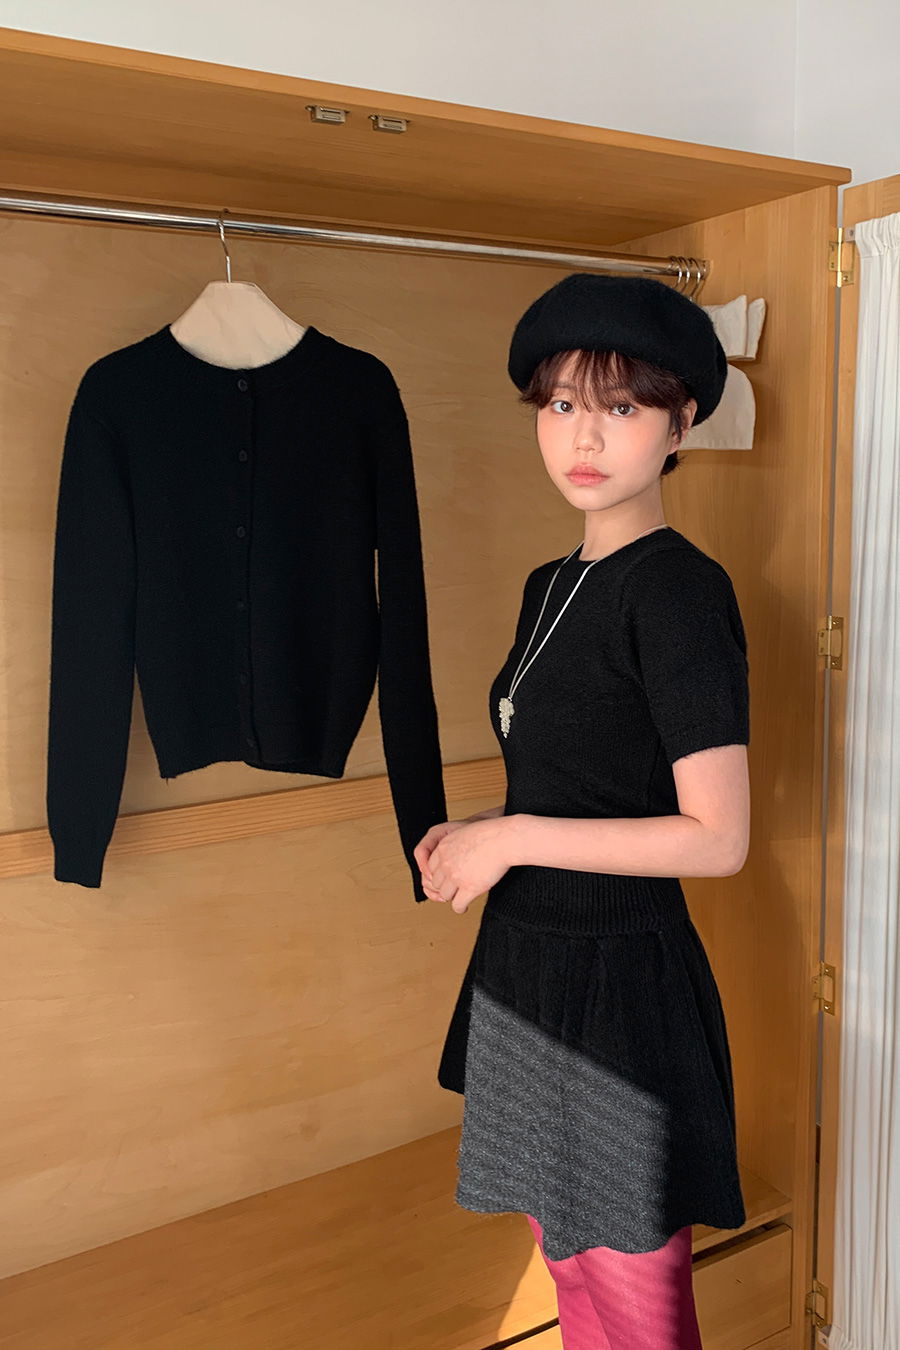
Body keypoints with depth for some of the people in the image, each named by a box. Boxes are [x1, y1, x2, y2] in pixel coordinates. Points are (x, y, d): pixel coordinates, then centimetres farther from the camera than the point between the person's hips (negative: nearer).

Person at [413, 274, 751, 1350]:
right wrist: (474, 832, 2)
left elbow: (716, 838, -20)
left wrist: (512, 838, -17)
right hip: (524, 968, 8)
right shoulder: (550, 587, 8)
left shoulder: (680, 591, -17)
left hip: (619, 983, -8)